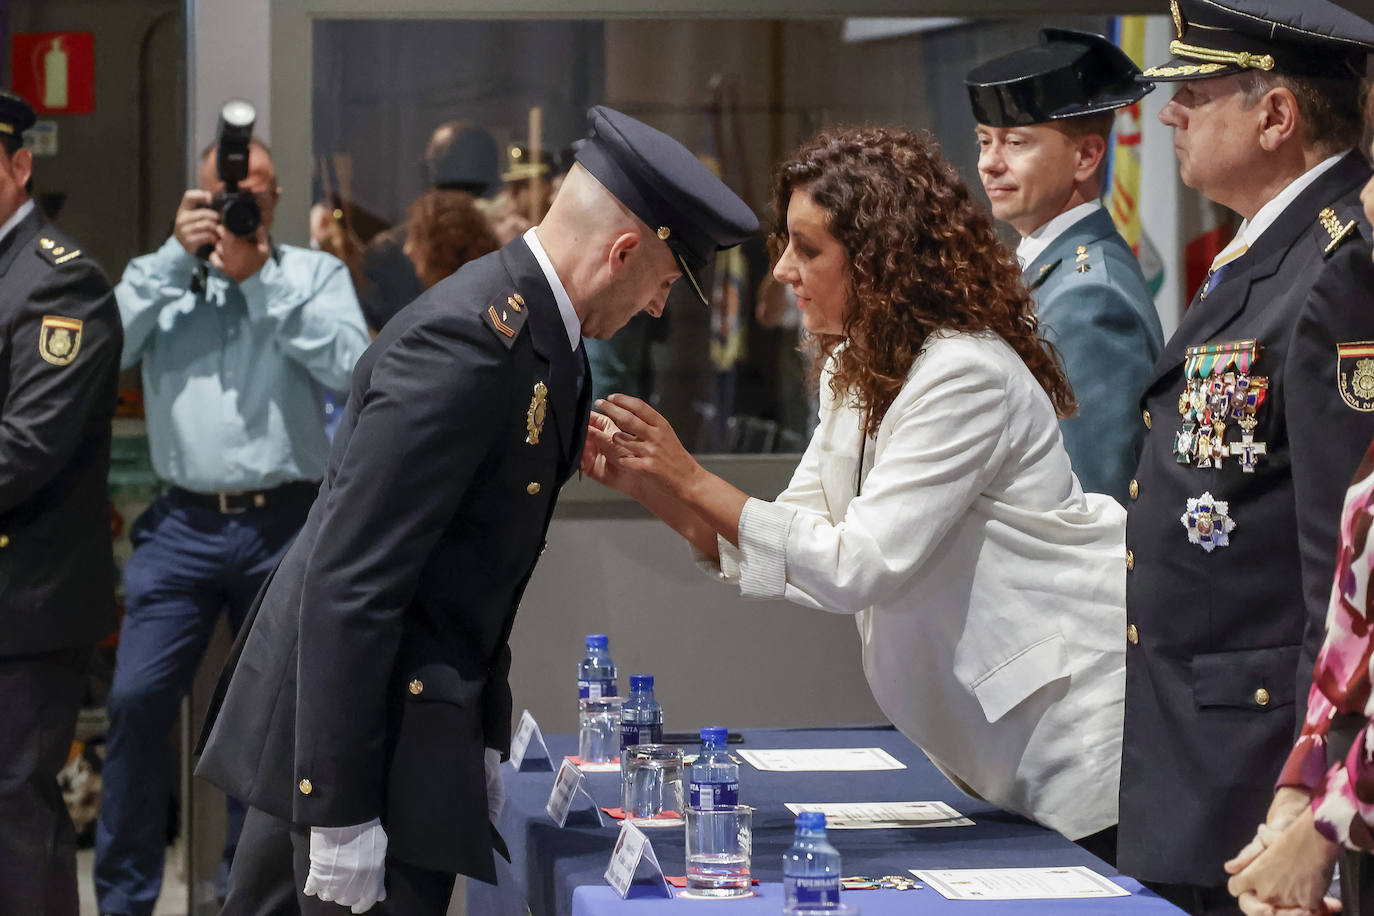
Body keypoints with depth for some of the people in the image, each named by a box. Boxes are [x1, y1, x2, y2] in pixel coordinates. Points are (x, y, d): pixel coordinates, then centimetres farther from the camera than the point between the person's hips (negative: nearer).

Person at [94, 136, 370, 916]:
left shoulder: (316, 274, 8)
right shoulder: (161, 275, 13)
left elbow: (350, 367, -9)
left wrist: (260, 276, -10)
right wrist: (177, 254, -7)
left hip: (287, 526, 0)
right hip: (184, 523, 1)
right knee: (139, 699, -7)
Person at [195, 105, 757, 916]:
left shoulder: (532, 332, 11)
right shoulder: (466, 340, -20)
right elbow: (352, 582, -24)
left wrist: (486, 741, 16)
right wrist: (342, 814, -24)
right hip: (355, 731, -10)